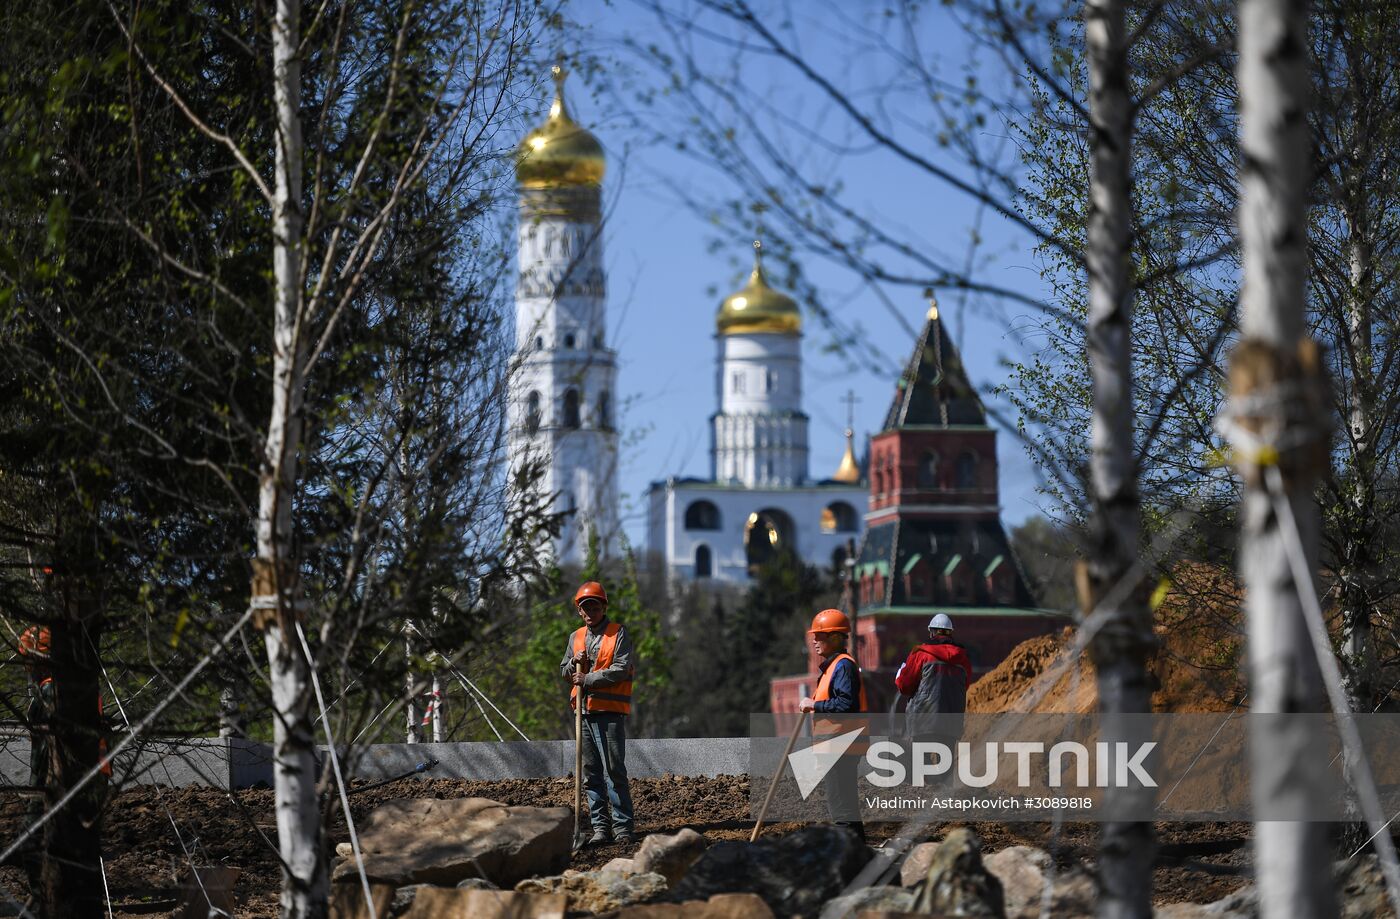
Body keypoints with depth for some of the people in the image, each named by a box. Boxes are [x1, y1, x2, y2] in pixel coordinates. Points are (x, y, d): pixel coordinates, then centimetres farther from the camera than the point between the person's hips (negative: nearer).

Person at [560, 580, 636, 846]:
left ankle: (622, 826, -7)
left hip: (609, 712, -6)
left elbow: (621, 670, -12)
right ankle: (600, 827, 9)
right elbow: (564, 672, 22)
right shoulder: (576, 637, 18)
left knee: (614, 769, -9)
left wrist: (588, 679, -15)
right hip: (584, 711, 6)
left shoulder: (618, 634, -2)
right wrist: (574, 662, 0)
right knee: (591, 773, 6)